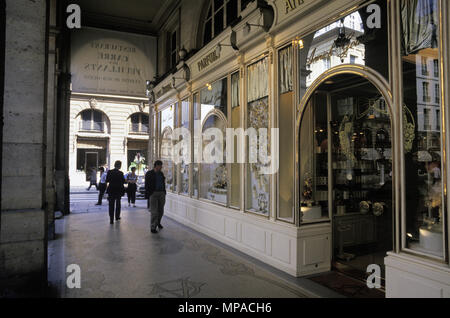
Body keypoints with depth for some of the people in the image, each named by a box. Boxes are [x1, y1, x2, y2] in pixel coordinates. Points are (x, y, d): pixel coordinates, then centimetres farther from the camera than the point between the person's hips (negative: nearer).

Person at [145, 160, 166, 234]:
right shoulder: (149, 174, -3)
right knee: (154, 211, -6)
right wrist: (147, 195, -10)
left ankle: (158, 222, 37)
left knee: (161, 210, 14)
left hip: (161, 193, 6)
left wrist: (164, 193, 13)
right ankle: (153, 227, 0)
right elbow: (147, 185, -5)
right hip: (153, 193, -5)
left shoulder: (161, 174, 13)